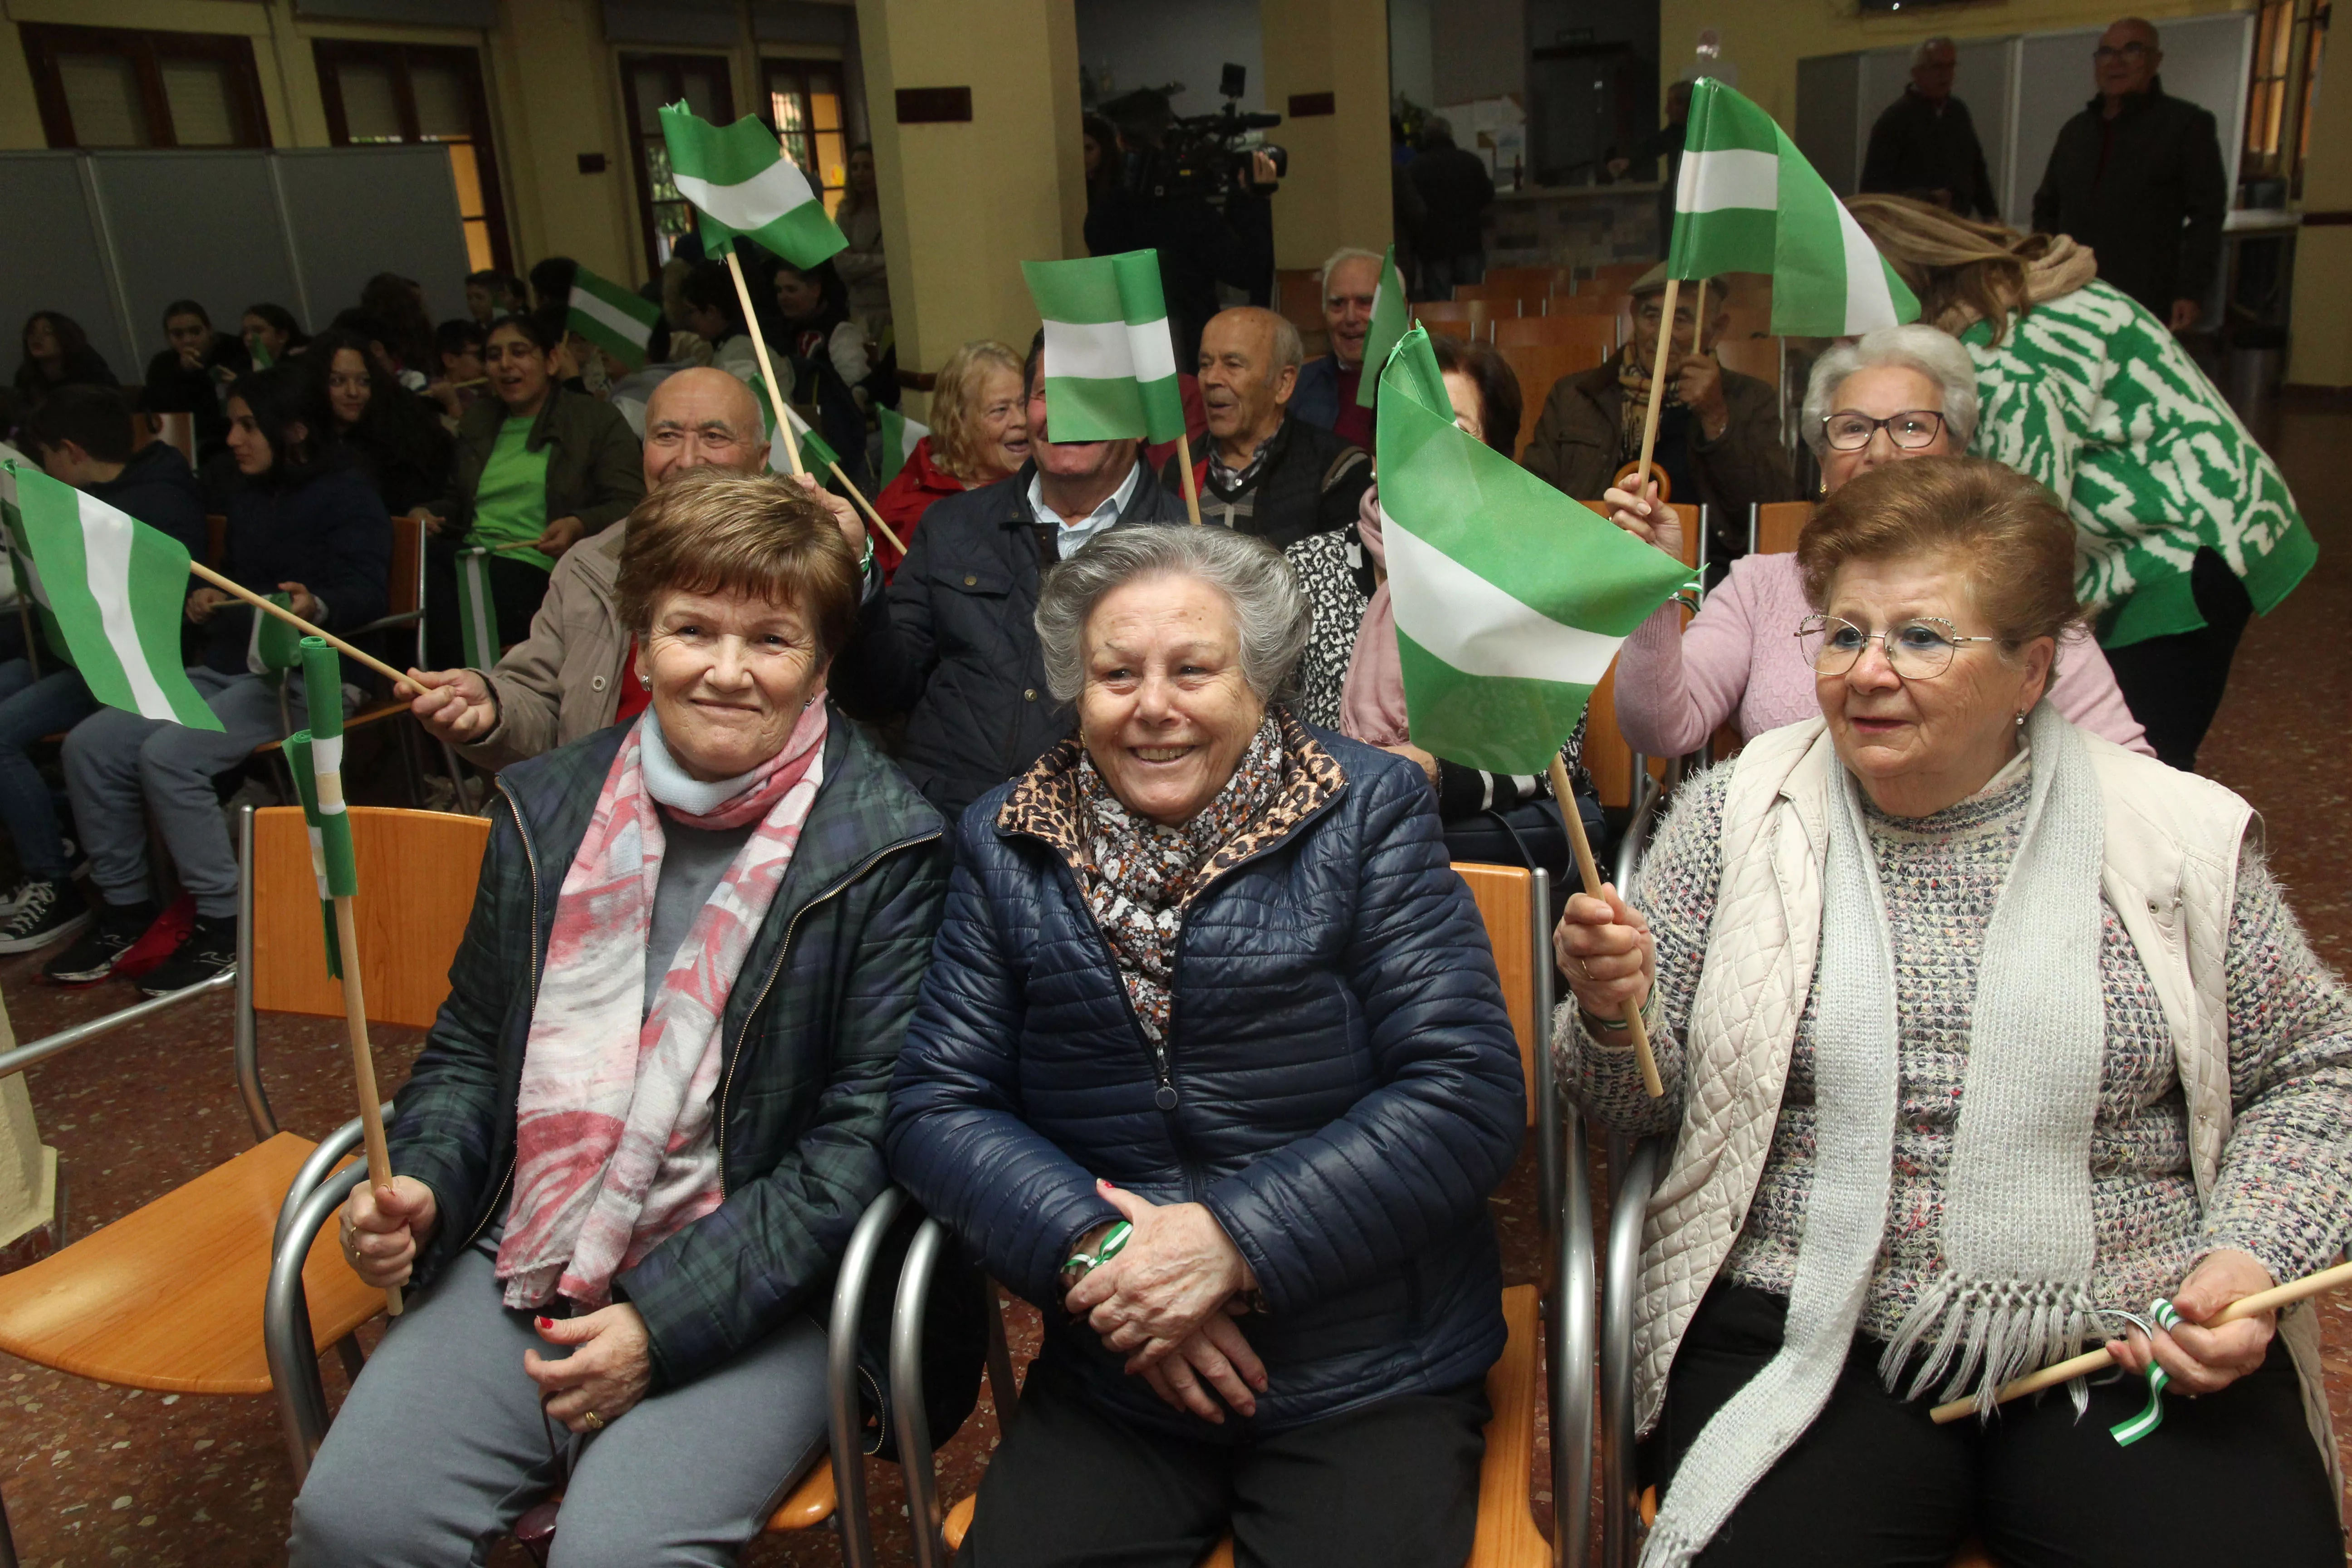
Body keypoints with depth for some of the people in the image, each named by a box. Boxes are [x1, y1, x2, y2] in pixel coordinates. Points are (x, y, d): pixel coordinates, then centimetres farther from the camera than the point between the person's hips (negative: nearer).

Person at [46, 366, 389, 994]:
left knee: (169, 756, -27)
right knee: (90, 745, -7)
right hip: (226, 666, 9)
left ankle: (223, 927, -17)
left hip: (304, 675, -8)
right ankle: (123, 907, 5)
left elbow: (366, 591, -17)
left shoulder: (347, 494, -5)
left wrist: (316, 607, -38)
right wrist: (205, 599, 8)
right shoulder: (248, 496, 21)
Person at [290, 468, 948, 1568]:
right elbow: (472, 1043, 18)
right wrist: (421, 1186, -1)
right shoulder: (547, 807, 8)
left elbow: (866, 1130, -12)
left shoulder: (887, 849, -10)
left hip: (757, 1292, -4)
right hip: (529, 1259, 5)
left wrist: (665, 1320, -15)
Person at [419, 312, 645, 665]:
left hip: (534, 566, -5)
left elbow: (630, 504, 1)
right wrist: (428, 515, 12)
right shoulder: (476, 421, 32)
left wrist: (579, 526, -19)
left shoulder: (599, 420, 12)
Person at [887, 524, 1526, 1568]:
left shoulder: (1368, 815, -4)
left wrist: (1235, 1239, -17)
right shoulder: (1007, 844, 5)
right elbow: (936, 1105, 2)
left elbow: (1468, 1095, -10)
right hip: (1110, 1379, 2)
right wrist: (1093, 1245, -15)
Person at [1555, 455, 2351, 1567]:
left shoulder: (2184, 835, 4)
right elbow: (1635, 1101, 5)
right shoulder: (1740, 813, 3)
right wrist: (1613, 1015, -17)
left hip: (2137, 1348, 2)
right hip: (1802, 1340, -1)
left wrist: (2252, 1251, -2)